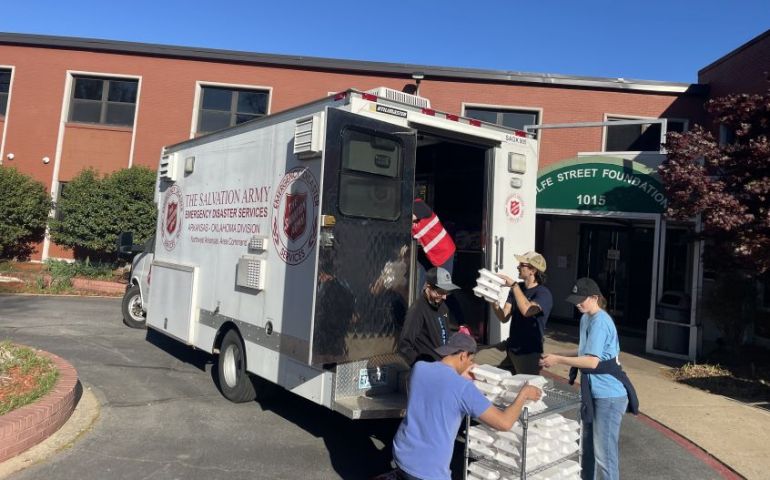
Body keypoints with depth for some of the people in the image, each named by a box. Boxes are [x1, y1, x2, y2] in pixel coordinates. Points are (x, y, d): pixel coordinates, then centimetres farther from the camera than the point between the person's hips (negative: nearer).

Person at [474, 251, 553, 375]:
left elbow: (526, 310, -35)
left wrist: (514, 285, -27)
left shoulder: (543, 293, -15)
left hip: (529, 352, -6)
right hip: (510, 346, 6)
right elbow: (504, 317, 0)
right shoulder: (517, 289, 5)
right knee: (476, 361, 0)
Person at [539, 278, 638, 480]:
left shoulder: (599, 322, -21)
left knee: (604, 452, -1)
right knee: (587, 445, 20)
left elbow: (592, 361, -25)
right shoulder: (587, 318, 9)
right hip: (594, 392, 10)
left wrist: (558, 360, -18)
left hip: (609, 395, -10)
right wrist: (557, 355, 7)